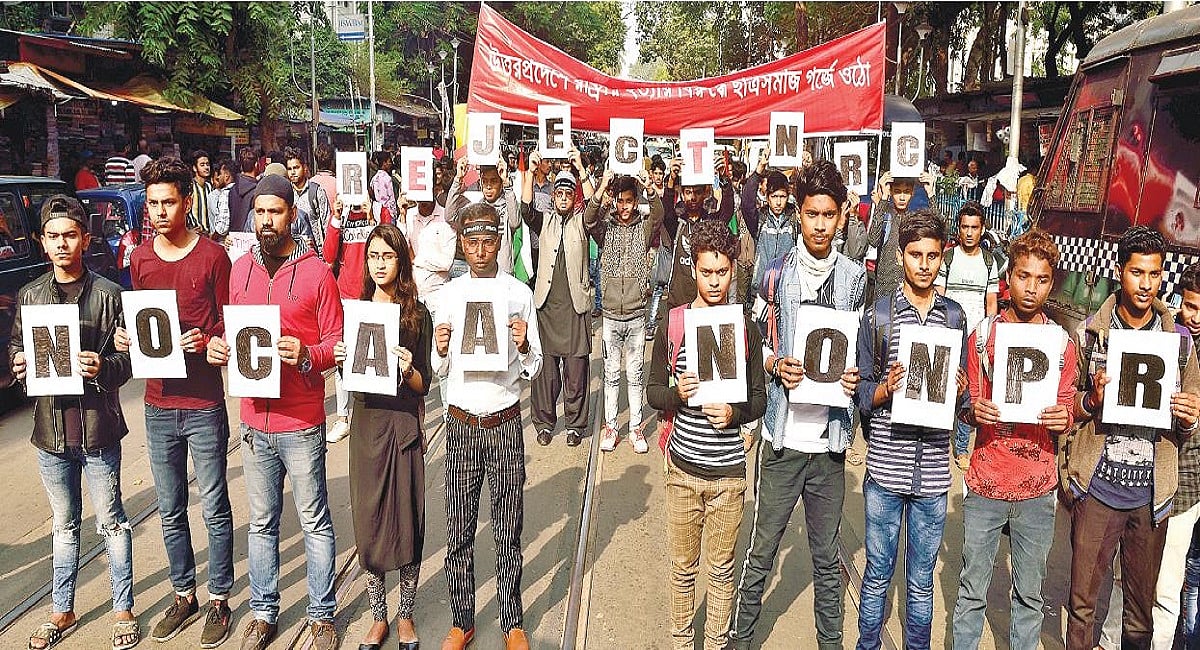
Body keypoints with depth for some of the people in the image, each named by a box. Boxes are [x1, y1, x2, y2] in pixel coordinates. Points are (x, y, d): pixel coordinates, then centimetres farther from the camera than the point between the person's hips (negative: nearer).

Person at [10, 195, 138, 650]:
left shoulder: (108, 294, -7)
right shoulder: (29, 296, 5)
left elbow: (132, 356, -7)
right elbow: (15, 347, 13)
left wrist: (104, 367, -26)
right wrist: (18, 364, -9)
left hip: (98, 428, -4)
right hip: (51, 428, 4)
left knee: (111, 523, 8)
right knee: (65, 525, 18)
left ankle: (123, 610, 22)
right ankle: (62, 612, 32)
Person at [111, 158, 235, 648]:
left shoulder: (212, 255, -5)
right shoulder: (139, 259, 8)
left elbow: (227, 324, -2)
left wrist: (206, 341, -22)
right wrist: (125, 338, -5)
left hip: (204, 404, -4)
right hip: (159, 404, 5)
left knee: (214, 509, 5)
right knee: (170, 510, 14)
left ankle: (219, 599, 20)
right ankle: (184, 595, 30)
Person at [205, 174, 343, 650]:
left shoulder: (316, 271, -7)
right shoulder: (240, 269, 8)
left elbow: (337, 341, -6)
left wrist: (307, 355, -25)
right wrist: (218, 347, -5)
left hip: (302, 423, -4)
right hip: (254, 420, 4)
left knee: (314, 523, 8)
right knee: (261, 523, 16)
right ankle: (263, 612, 31)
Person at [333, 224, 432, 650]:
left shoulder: (417, 314, -1)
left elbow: (423, 386, -2)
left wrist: (409, 369, -22)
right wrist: (340, 359, -11)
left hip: (403, 426, -2)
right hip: (366, 423, 2)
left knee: (407, 521, 5)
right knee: (368, 523, 7)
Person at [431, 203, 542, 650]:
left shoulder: (520, 294, -2)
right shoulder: (449, 294, 2)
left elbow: (533, 369, 1)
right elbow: (439, 370, 6)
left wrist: (524, 347, -19)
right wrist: (441, 352, -15)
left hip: (505, 424, -1)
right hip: (461, 424, 1)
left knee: (508, 531, 9)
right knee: (458, 531, 9)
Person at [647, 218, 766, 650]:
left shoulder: (746, 329, -1)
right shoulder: (672, 324, -2)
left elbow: (760, 399, 3)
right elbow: (653, 392, 2)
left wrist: (735, 412, -17)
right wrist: (676, 394, -19)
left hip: (729, 471, 0)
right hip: (684, 468, 0)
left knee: (721, 568, 13)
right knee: (683, 566, 12)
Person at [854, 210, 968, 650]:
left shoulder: (955, 317, 6)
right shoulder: (876, 316, -2)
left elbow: (963, 394, 12)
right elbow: (861, 395, -1)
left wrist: (958, 391, -10)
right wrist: (887, 389, -21)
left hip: (933, 469, 2)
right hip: (885, 467, -2)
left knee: (922, 580, 13)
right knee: (877, 574, 9)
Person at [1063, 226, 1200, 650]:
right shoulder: (1089, 333, 0)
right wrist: (1092, 401, -15)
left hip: (1151, 494, 2)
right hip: (1097, 487, -2)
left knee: (1141, 604, 12)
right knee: (1082, 600, 5)